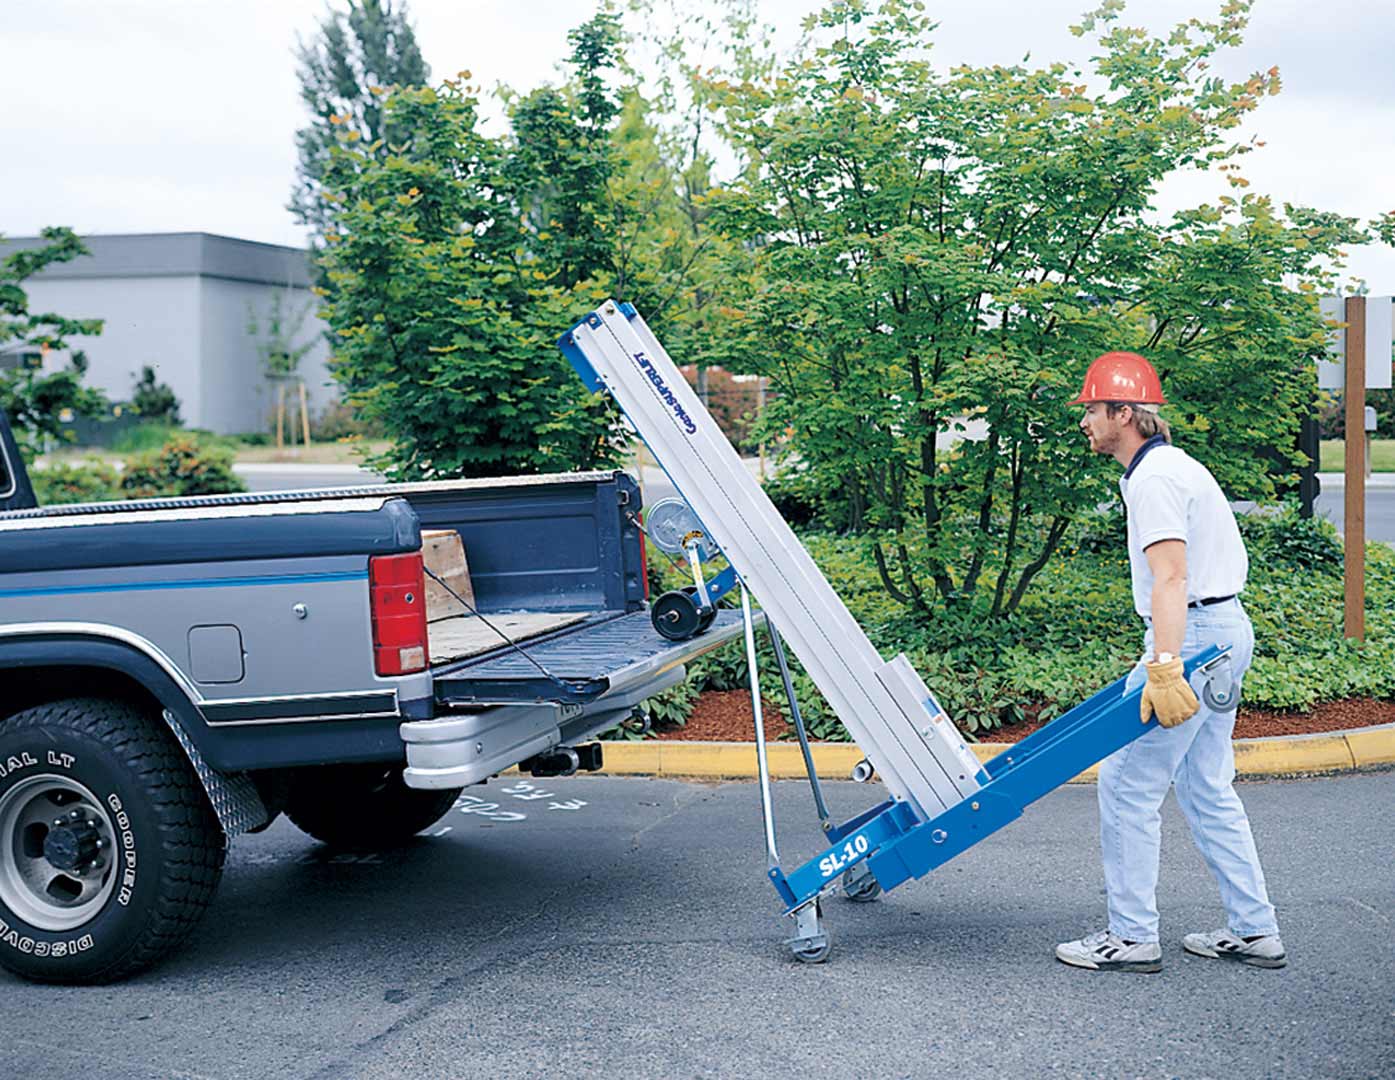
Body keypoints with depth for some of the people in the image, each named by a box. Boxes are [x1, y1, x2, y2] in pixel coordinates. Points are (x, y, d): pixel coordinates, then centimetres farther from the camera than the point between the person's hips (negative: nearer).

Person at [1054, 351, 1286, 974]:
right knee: (1206, 789, 15)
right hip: (1225, 630, 11)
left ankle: (1132, 937, 2)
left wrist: (1163, 670, -36)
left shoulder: (1154, 479, -15)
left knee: (1127, 782, -4)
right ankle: (1254, 931, 19)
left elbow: (1170, 578, -27)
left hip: (1194, 635, -11)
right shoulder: (1174, 466, 18)